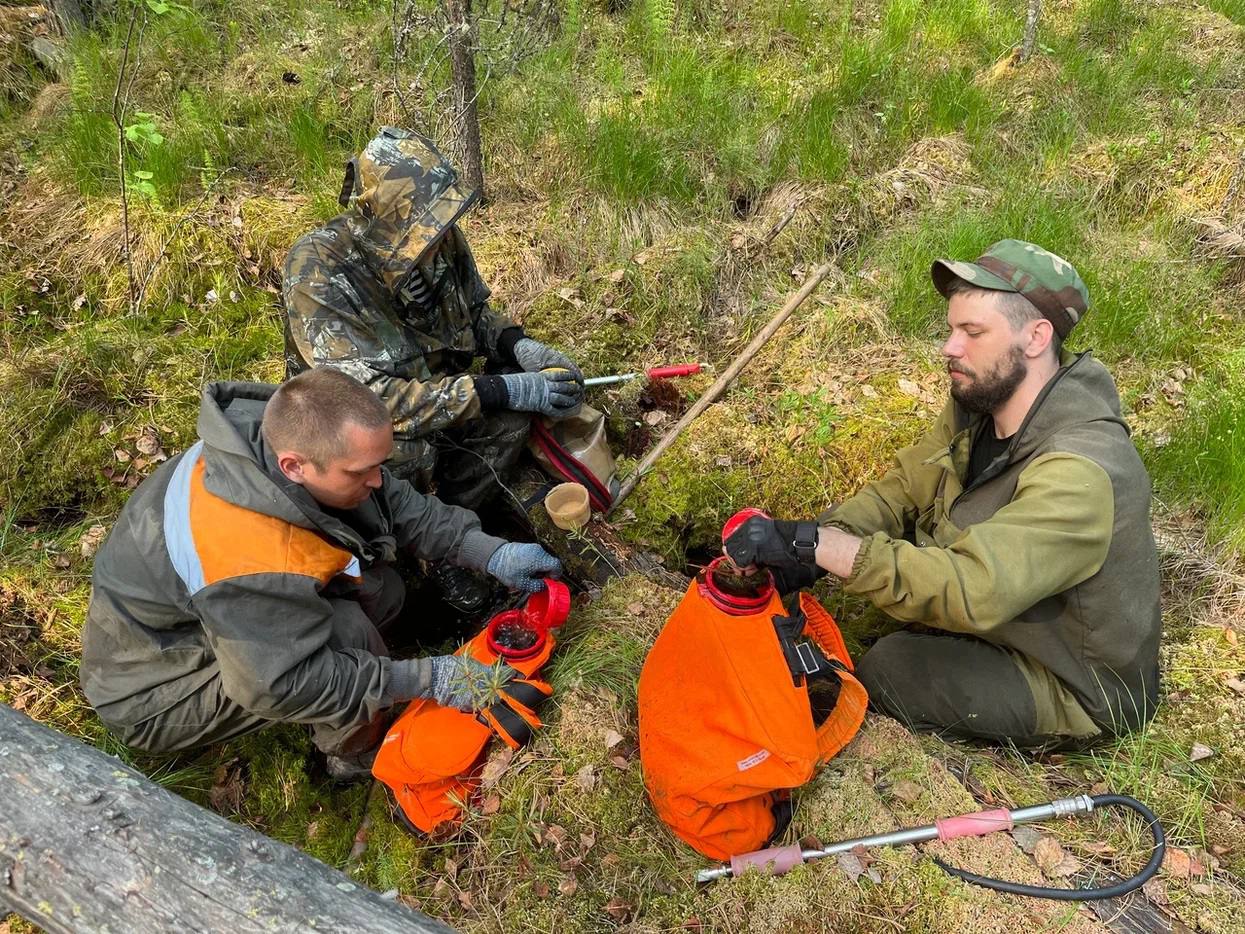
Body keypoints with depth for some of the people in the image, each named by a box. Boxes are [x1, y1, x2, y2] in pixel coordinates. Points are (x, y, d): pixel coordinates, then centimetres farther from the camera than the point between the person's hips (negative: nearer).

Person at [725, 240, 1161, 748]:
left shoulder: (1080, 475, -35)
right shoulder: (980, 400, -9)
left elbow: (974, 590, -44)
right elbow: (902, 487, -6)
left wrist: (815, 544, -46)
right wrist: (819, 542, -24)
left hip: (1078, 689, -7)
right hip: (1008, 610, 7)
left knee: (891, 667, -23)